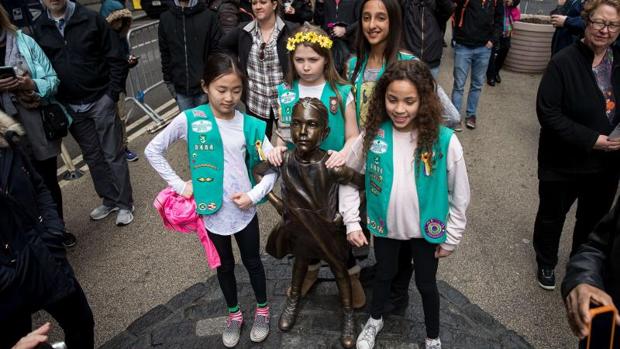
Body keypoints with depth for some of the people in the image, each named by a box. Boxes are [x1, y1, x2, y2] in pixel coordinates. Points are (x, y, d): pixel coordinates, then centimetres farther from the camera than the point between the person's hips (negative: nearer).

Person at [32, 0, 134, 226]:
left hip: (100, 101, -3)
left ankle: (125, 203, 15)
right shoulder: (38, 29, 2)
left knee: (113, 154, 3)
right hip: (70, 107, 3)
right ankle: (109, 200, 27)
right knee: (92, 157, 13)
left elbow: (116, 60, -5)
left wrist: (112, 94, -10)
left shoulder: (91, 19, -6)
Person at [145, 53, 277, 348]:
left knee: (252, 261, 20)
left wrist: (254, 195, -17)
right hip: (211, 211, 0)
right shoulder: (189, 120, -13)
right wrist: (179, 184, -8)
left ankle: (262, 310, 44)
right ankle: (234, 313, 44)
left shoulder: (250, 125, -10)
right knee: (224, 265, 21)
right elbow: (152, 150, -3)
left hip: (244, 210, 0)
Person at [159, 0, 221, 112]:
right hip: (180, 89, 3)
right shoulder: (165, 18, 3)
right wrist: (168, 81, 7)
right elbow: (165, 53, 9)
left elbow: (217, 50, -6)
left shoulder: (208, 16, -7)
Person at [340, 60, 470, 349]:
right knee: (384, 274, 25)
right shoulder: (372, 134, -15)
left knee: (426, 283, 19)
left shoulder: (445, 141, -20)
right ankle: (375, 320, 54)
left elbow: (460, 195, -9)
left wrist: (451, 238, -4)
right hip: (384, 226, 2)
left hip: (426, 229, -1)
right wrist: (351, 221, -6)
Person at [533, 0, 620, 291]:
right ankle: (546, 262, 41)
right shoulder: (564, 62, -18)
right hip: (563, 162, -5)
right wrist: (590, 139, -24)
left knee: (595, 217, 22)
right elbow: (547, 112, -21)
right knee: (552, 215, 16)